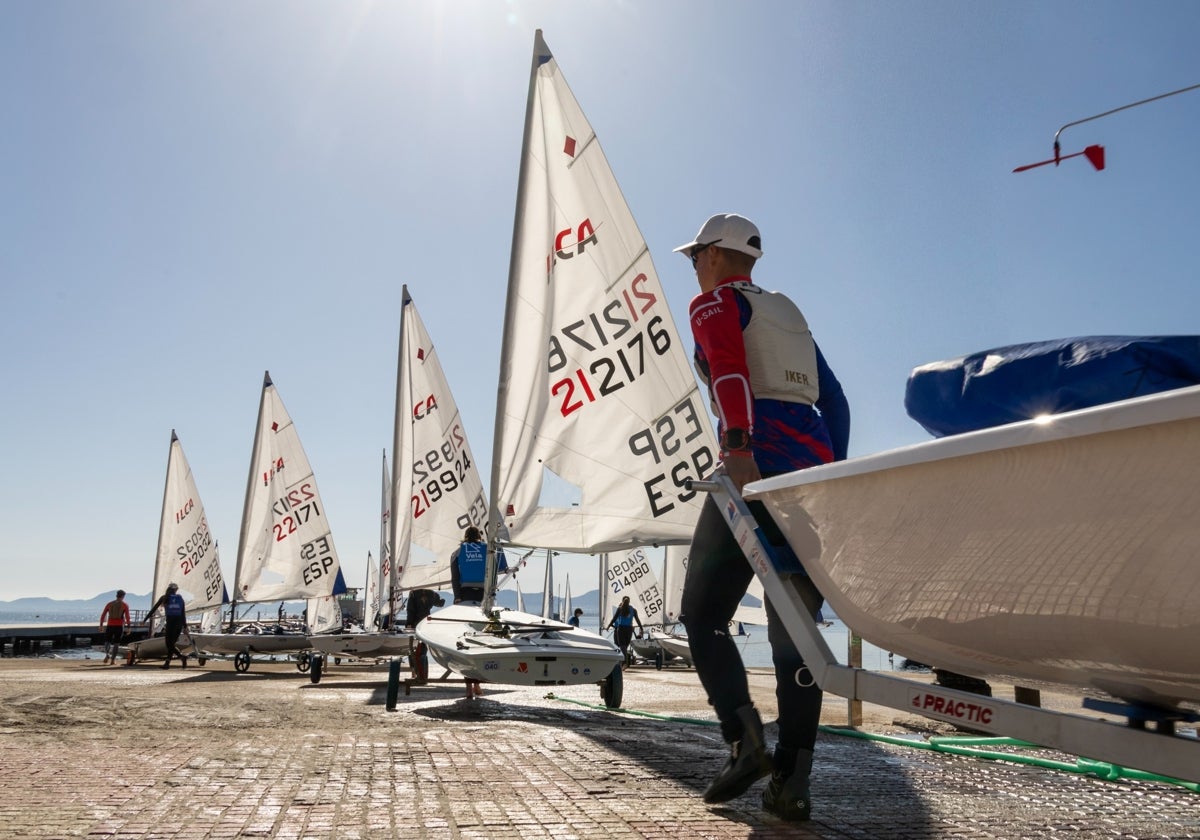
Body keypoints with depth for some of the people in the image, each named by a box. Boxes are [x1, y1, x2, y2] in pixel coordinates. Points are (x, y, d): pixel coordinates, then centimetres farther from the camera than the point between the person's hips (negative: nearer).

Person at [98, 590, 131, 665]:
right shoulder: (125, 605, 1)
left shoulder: (109, 604, 10)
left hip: (110, 625, 2)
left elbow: (103, 615, 4)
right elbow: (127, 617, -6)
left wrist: (101, 625, 6)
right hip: (119, 626, -2)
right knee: (116, 643, 5)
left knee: (107, 641, 11)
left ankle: (107, 655, -15)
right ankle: (113, 659, 0)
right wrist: (128, 627, -2)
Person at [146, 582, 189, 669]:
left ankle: (182, 656, -19)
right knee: (171, 643, 13)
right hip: (179, 622, 3)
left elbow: (154, 608, 9)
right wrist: (184, 626, 11)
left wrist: (146, 619, 17)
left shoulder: (164, 598, 6)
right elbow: (183, 613, 8)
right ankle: (167, 663, 11)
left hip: (170, 622, -3)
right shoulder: (180, 598, 10)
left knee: (169, 644, 0)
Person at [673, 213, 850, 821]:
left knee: (702, 612, 2)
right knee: (794, 629, 6)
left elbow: (729, 367, -14)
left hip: (758, 464, -7)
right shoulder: (788, 312, 29)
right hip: (813, 464, 7)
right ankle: (792, 780, 1)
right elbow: (834, 400, 24)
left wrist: (739, 447, -26)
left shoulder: (714, 301, 9)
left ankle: (745, 739, -14)